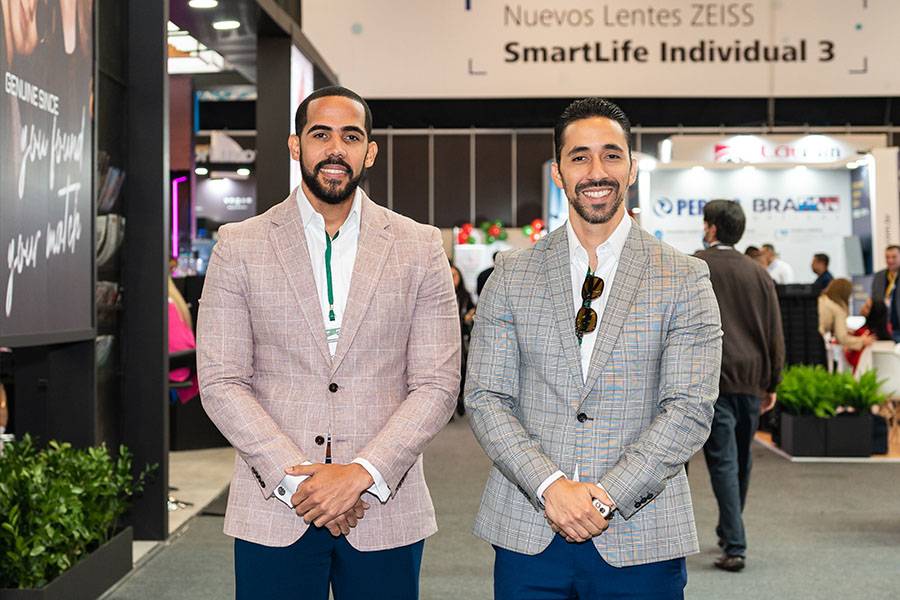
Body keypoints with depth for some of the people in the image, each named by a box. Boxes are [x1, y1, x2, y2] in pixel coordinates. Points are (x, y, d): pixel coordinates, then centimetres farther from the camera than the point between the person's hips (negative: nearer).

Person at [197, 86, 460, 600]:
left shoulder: (421, 248, 3)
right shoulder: (240, 246, 3)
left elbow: (438, 384, -1)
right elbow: (221, 382, -2)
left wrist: (362, 473, -12)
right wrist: (293, 479, -12)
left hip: (385, 509, 1)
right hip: (273, 513, 0)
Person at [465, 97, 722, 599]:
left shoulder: (685, 279, 0)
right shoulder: (513, 274, 5)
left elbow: (690, 409, -6)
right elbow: (486, 397, 0)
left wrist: (606, 495, -14)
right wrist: (550, 485, -13)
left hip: (640, 537, -1)